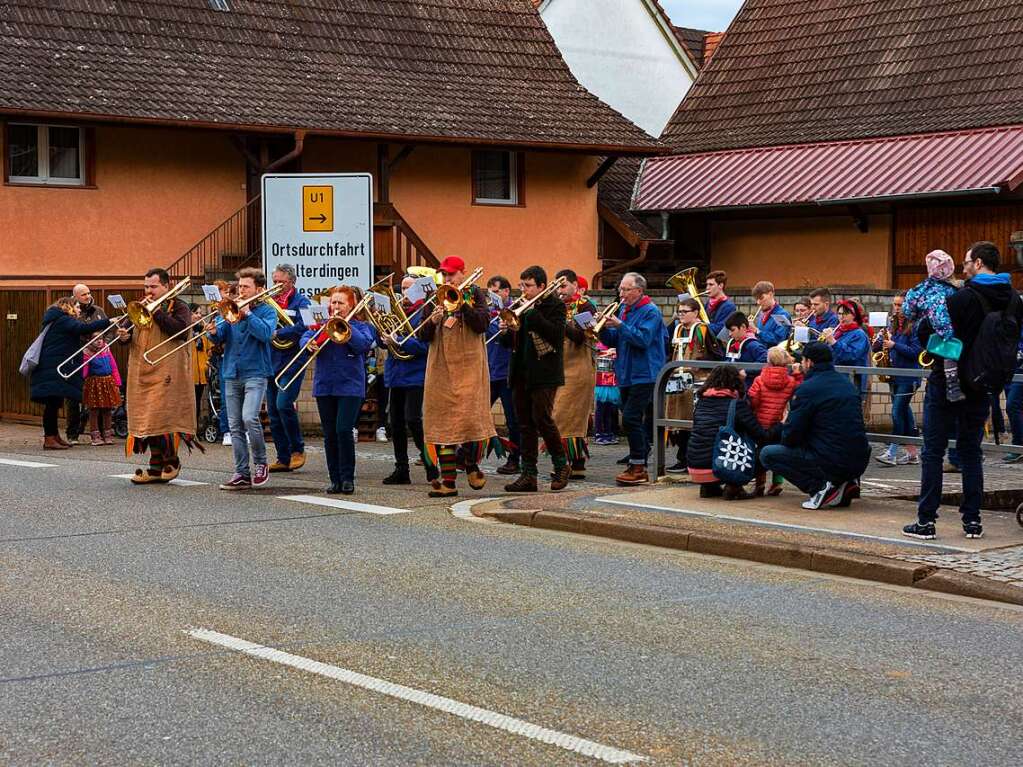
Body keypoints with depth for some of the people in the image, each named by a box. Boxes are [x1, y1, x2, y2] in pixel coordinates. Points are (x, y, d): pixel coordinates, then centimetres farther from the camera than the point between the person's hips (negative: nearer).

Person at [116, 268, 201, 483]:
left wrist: (156, 312, -17)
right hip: (142, 374, 6)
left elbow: (179, 329, -18)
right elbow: (131, 333, 18)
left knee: (163, 416, -11)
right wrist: (125, 336, -5)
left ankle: (172, 461, 5)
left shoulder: (178, 307, 0)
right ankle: (156, 467, 10)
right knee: (147, 418, 4)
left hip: (166, 374, -6)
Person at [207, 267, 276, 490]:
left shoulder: (266, 311, 1)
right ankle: (242, 474, 9)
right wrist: (214, 332, -17)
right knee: (235, 426, 4)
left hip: (255, 373, -5)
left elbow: (266, 333, -18)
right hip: (232, 374, 5)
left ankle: (260, 464, -2)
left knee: (249, 418, -21)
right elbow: (220, 338, 5)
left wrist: (247, 313, -17)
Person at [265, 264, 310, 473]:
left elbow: (302, 327, -16)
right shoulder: (269, 301, 16)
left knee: (284, 405, -18)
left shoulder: (300, 302, 0)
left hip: (291, 362, -6)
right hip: (271, 362, 6)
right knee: (273, 411, 5)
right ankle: (283, 458, 11)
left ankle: (297, 449, -1)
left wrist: (277, 333, -22)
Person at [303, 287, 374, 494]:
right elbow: (304, 338, -1)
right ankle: (335, 479, 12)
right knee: (329, 435, 4)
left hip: (350, 386, -3)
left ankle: (347, 478, -3)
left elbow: (364, 344, -13)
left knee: (344, 430, -13)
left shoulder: (361, 327, 6)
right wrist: (310, 345, -24)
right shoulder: (322, 325, 14)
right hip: (324, 387, 3)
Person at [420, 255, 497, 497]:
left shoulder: (474, 294, 6)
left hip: (469, 368, -3)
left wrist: (461, 303, -15)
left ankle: (472, 465, 16)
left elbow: (482, 324, -9)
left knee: (471, 418, -9)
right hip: (440, 369, 3)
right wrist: (432, 322, -12)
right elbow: (423, 336, 8)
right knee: (441, 422, -1)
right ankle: (447, 481, 2)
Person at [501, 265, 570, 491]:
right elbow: (510, 342, 19)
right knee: (526, 423, 5)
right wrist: (505, 332, -4)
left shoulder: (555, 305, -3)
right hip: (522, 373, 7)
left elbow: (556, 334, -18)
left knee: (542, 418, -11)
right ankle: (528, 475, 8)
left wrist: (533, 313, -20)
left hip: (544, 373, -7)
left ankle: (561, 464, 7)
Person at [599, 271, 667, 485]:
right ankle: (638, 465, 17)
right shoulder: (624, 310, 16)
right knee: (632, 420, 11)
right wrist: (604, 328, -4)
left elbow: (643, 339, -21)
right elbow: (612, 341, 15)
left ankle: (638, 467, -10)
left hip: (643, 375, -9)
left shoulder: (650, 311, -9)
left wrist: (619, 326, -25)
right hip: (626, 375, 9)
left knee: (631, 418, -15)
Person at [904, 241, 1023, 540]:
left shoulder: (963, 298, -18)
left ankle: (926, 521, 0)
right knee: (971, 452, 14)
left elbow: (925, 331, -16)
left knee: (933, 452, 1)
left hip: (947, 381, -5)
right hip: (982, 385, 5)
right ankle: (972, 520, 13)